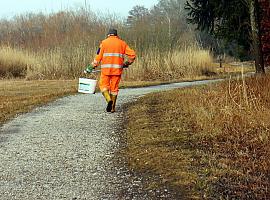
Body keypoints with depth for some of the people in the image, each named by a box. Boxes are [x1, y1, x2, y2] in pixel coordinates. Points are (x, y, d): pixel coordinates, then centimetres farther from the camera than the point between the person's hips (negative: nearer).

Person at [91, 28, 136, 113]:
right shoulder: (122, 43, 11)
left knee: (103, 85, 9)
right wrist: (127, 63, 20)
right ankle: (112, 108, 11)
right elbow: (132, 54, 6)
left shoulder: (104, 42, 4)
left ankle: (109, 100, -16)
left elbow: (99, 56, -2)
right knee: (114, 88, 10)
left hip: (106, 69, -2)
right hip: (117, 69, 2)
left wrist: (94, 65, 7)